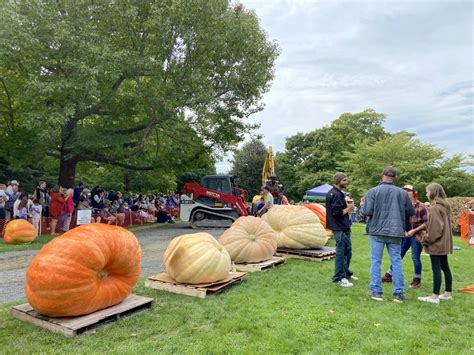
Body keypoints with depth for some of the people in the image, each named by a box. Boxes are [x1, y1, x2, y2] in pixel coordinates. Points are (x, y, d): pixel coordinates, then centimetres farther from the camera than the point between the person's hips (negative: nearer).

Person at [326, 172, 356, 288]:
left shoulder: (338, 193, 15)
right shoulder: (336, 194, -17)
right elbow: (337, 212, -23)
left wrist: (347, 205, 2)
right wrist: (348, 208, -9)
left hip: (343, 227, 11)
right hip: (339, 228, -11)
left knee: (347, 250, 19)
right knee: (341, 252, -4)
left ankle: (346, 273, 33)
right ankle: (338, 278, 5)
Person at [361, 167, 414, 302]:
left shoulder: (373, 191, -8)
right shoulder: (402, 193, 1)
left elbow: (367, 211, -13)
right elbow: (411, 212, 7)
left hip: (377, 231, -2)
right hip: (396, 232, 2)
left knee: (376, 261, 7)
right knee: (396, 262, 10)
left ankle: (376, 291, 11)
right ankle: (399, 293, 15)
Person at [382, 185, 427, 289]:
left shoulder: (421, 206, -7)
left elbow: (425, 222, -8)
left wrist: (414, 231, -15)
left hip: (416, 236, -4)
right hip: (405, 235, 4)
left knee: (415, 258, 2)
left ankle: (417, 279, 21)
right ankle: (389, 275, 22)